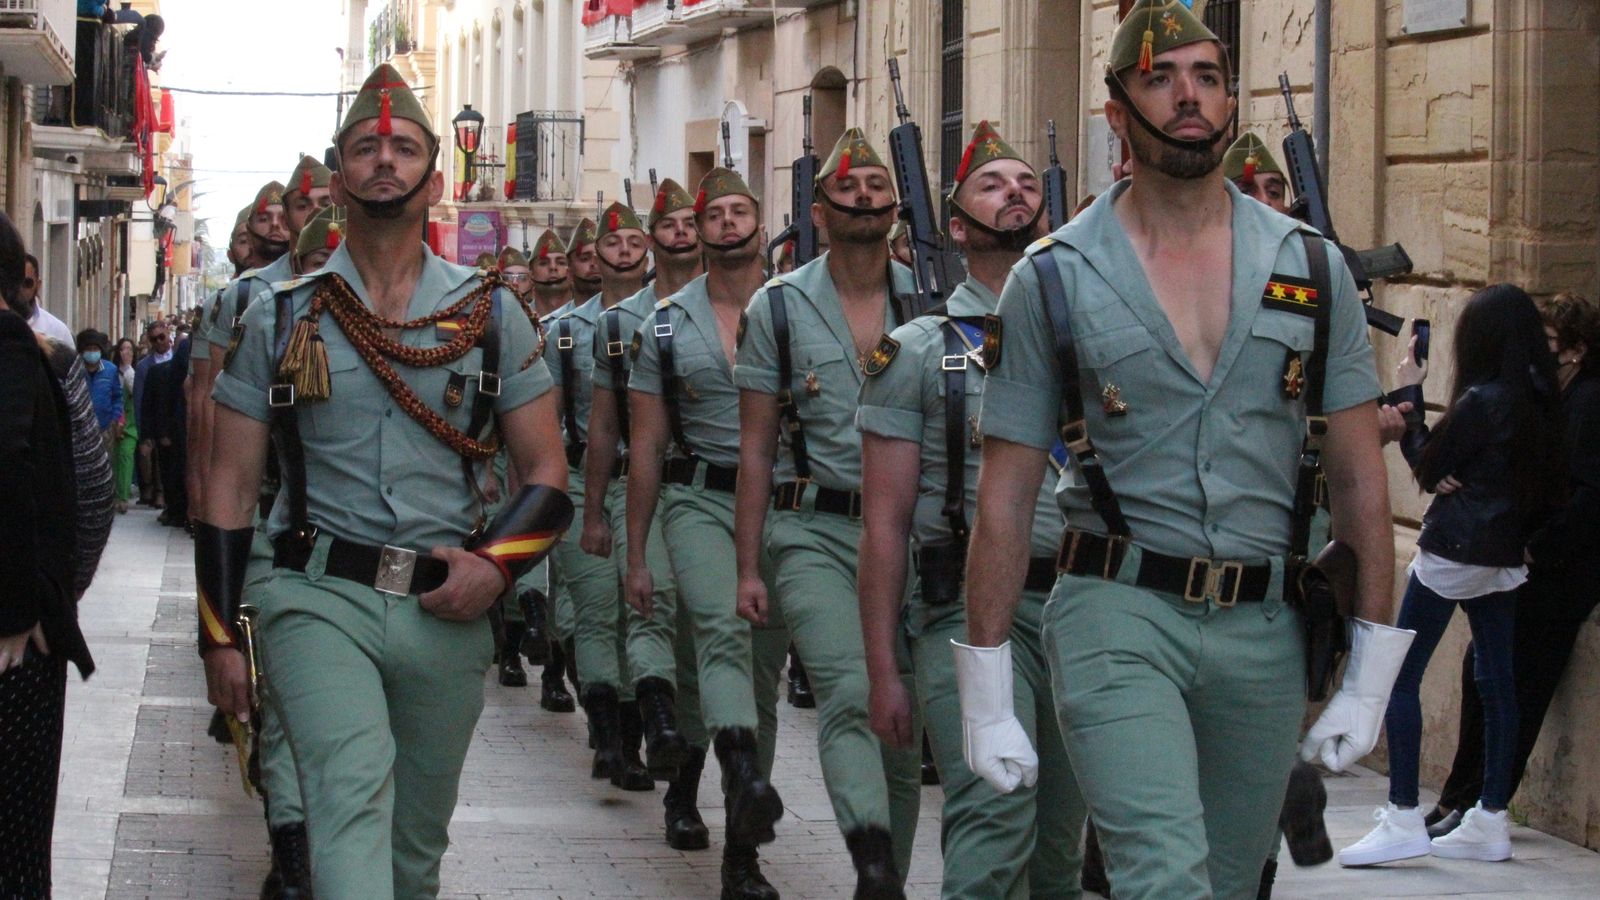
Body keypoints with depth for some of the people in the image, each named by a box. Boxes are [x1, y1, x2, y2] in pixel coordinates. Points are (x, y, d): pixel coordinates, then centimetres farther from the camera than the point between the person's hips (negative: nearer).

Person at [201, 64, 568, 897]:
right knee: (353, 794, -26)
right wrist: (220, 635, 0)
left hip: (445, 611, 2)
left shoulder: (490, 314, 7)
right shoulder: (281, 318, 5)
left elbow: (547, 475, 8)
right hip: (318, 601, -2)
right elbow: (230, 485, 6)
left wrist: (497, 563, -11)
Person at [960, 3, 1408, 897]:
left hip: (1266, 627, 3)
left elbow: (1359, 475, 7)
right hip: (1120, 618, -3)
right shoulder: (1055, 279, 0)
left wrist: (1373, 671, 1)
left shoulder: (1313, 269, 6)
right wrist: (986, 693, -3)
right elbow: (1006, 494, 1)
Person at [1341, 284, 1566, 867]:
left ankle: (1403, 819, -10)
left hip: (1454, 552, -9)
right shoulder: (1539, 399, 7)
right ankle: (1491, 821, 12)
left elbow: (1427, 465, -6)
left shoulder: (1482, 400, -16)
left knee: (1400, 676, -5)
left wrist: (1409, 392, 2)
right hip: (1505, 556, 9)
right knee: (1495, 681, 10)